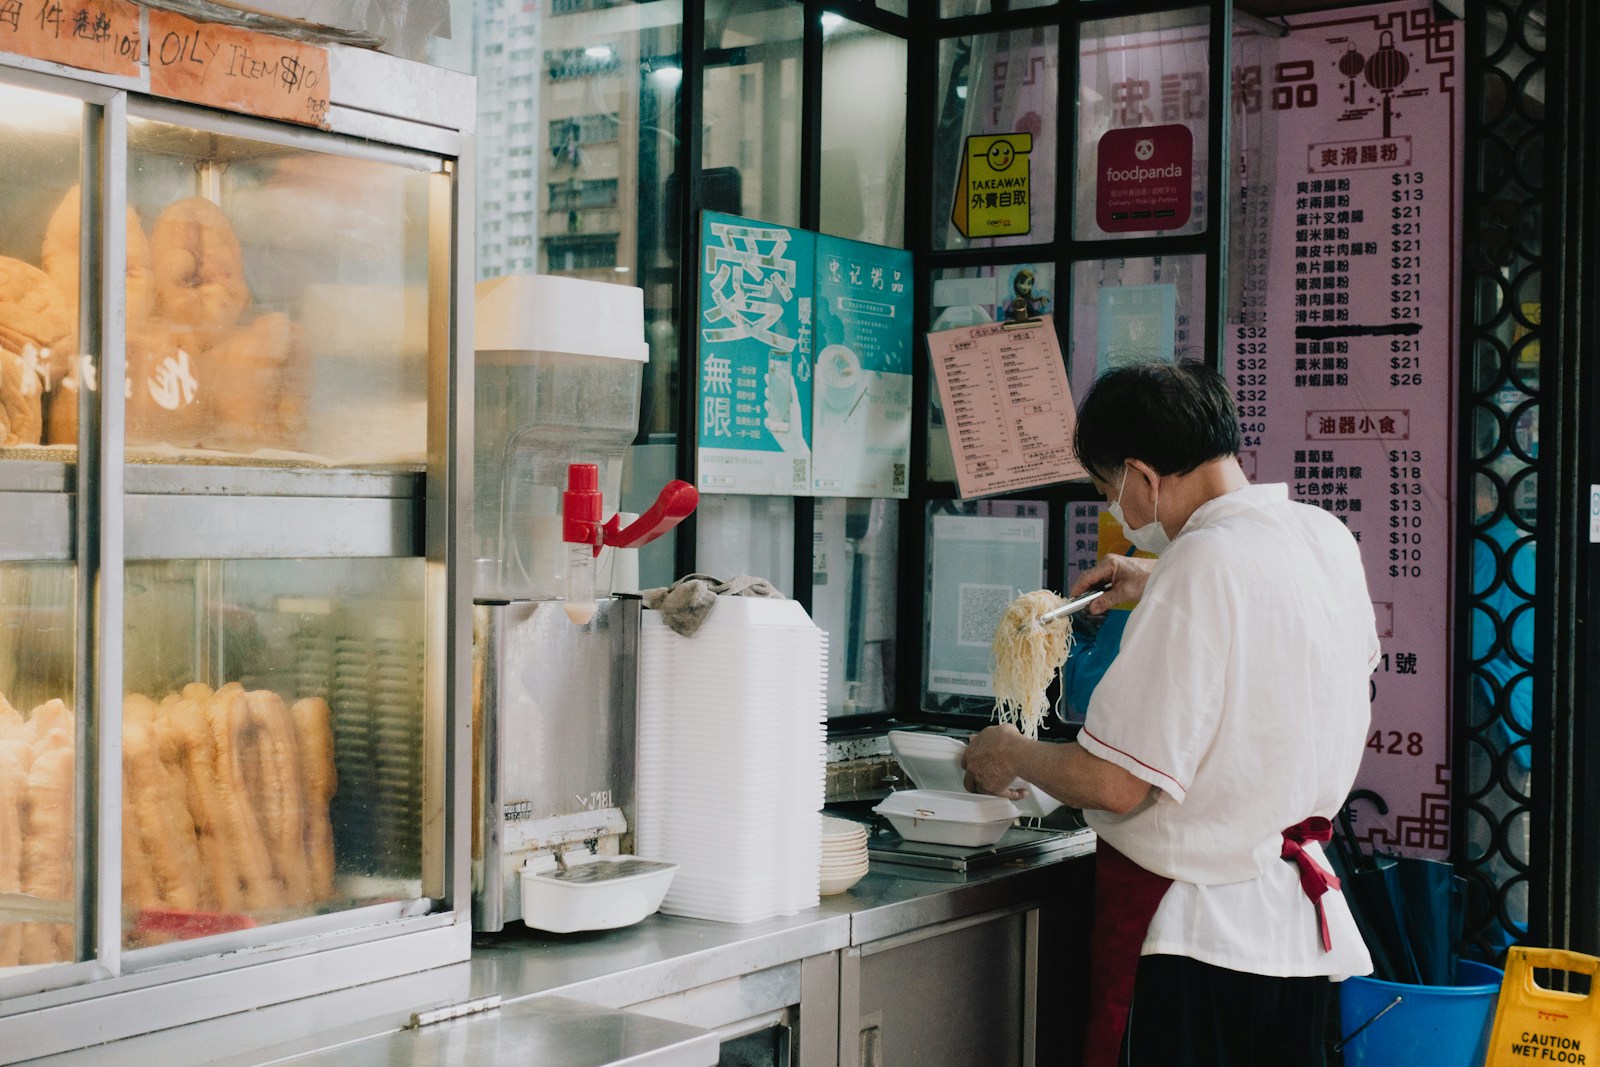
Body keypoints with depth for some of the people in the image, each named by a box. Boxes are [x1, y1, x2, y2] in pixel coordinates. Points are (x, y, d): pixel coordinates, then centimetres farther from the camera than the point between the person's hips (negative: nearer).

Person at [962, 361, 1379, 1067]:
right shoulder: (1329, 538, 3)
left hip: (1194, 931, -8)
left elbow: (1115, 784, -23)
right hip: (1301, 923, 8)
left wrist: (1009, 755, -4)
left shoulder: (1200, 567, -22)